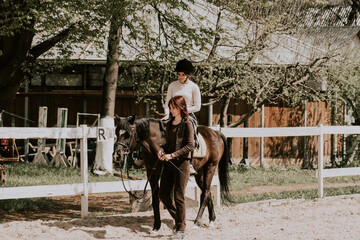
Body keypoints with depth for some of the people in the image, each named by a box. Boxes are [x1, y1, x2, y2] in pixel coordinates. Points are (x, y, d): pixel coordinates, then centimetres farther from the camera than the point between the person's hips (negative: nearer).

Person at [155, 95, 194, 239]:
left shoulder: (187, 124, -7)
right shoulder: (169, 124, 13)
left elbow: (190, 146, -14)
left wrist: (172, 155, -19)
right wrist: (161, 150, -2)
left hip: (182, 163, -7)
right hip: (168, 163, 7)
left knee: (178, 196, -4)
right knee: (163, 195, 7)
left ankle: (181, 228, 6)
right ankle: (178, 219, 27)